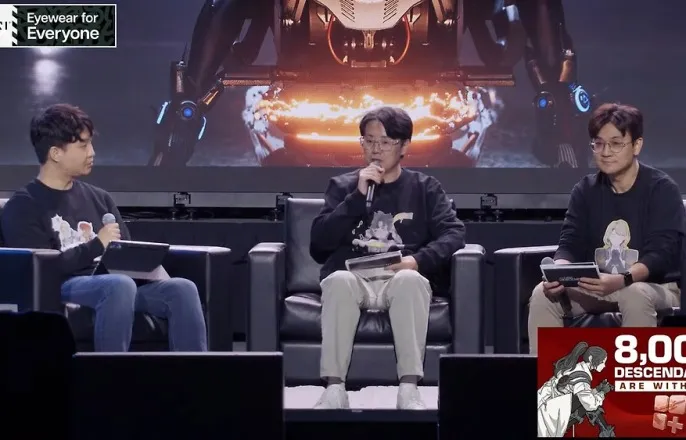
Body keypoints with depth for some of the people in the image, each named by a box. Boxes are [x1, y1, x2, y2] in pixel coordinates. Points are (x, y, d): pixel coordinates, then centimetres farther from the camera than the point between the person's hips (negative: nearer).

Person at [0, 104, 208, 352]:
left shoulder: (98, 198, 23)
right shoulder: (23, 206, 4)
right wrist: (97, 245, -7)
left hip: (113, 282, 6)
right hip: (62, 289, -6)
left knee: (182, 289, -20)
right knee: (120, 285, -38)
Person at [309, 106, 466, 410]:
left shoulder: (424, 188, 16)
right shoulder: (343, 186, 18)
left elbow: (454, 234, 1)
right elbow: (318, 244, 4)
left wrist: (418, 260, -18)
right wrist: (359, 196, -4)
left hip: (403, 282, -1)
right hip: (354, 280, 1)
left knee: (409, 279, -36)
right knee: (338, 279, -35)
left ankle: (409, 387, -37)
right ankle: (334, 388, -36)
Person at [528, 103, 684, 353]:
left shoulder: (662, 190, -10)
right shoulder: (585, 190, 5)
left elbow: (662, 254, -21)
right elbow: (570, 244, -2)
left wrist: (621, 280, -39)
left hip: (656, 286, -5)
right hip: (599, 287, 5)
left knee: (635, 295, -39)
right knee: (543, 294, -19)